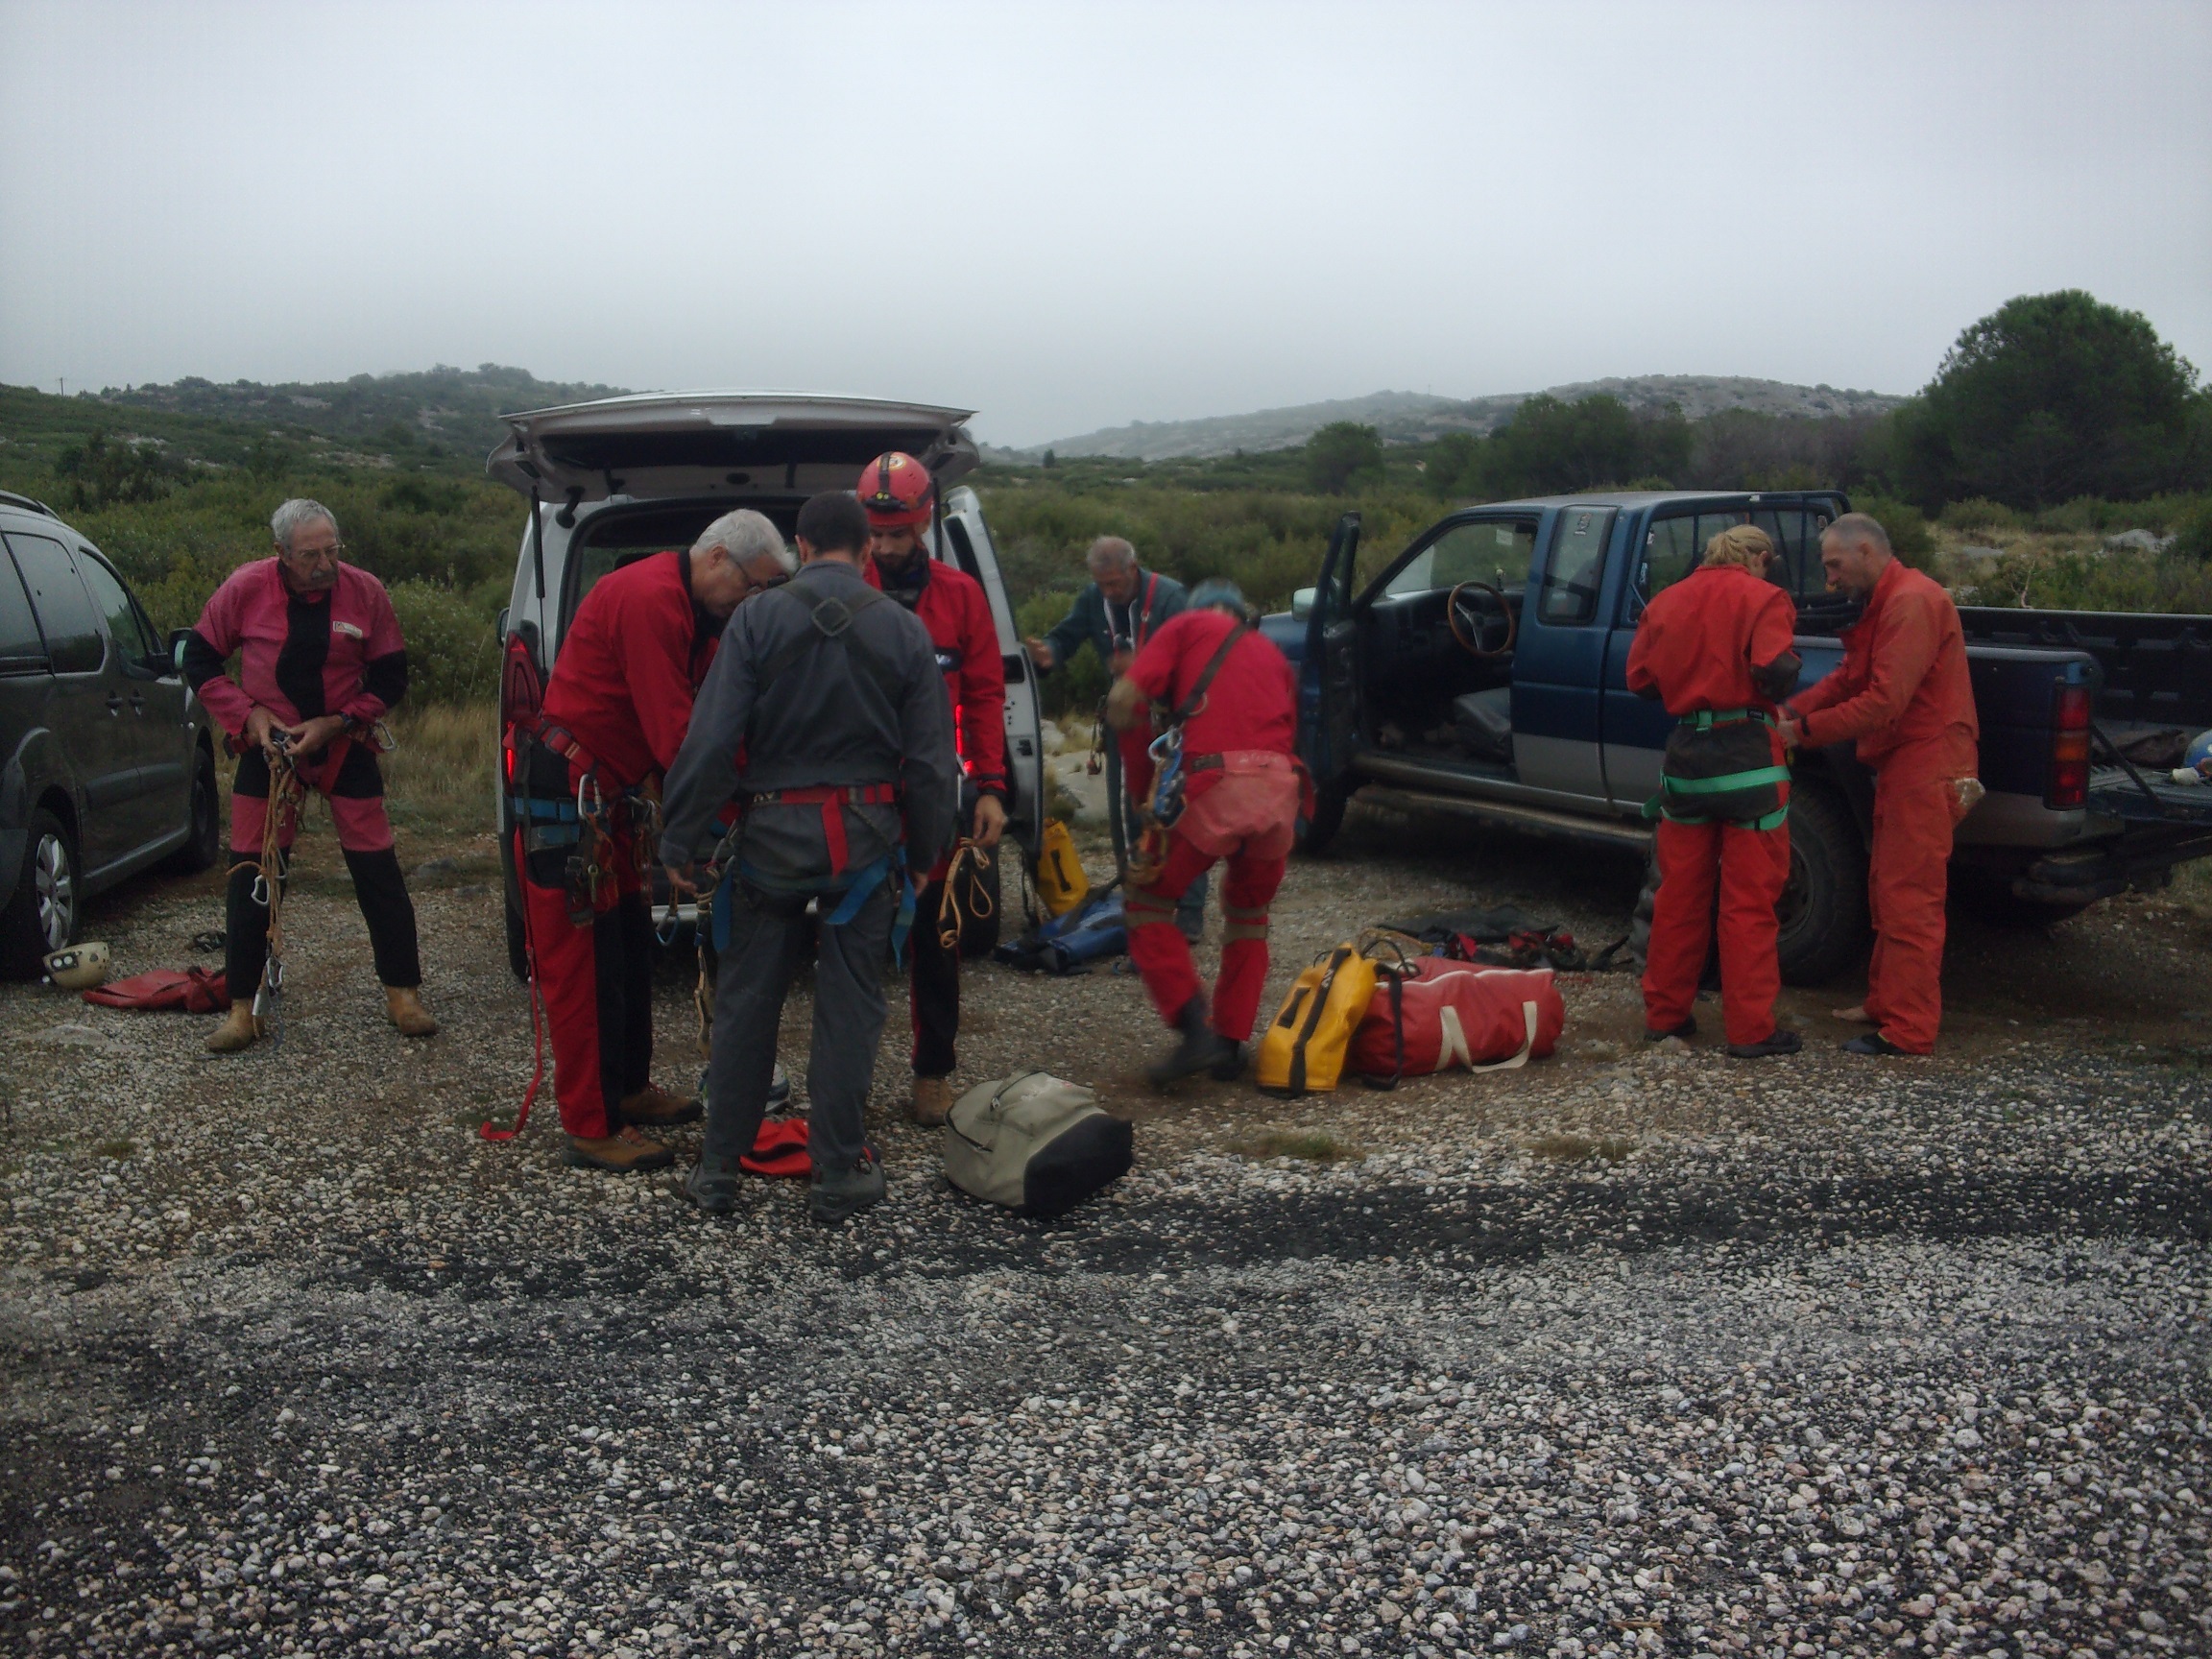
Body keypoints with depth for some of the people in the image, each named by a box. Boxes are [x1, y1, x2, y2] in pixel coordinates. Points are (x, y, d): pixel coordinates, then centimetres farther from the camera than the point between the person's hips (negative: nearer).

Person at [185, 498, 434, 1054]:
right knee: (250, 877, 1)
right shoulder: (245, 588, -11)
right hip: (269, 747, 0)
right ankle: (241, 1011, 11)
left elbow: (390, 678, -3)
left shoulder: (365, 591, -11)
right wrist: (249, 714, -11)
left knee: (378, 873, -1)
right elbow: (199, 659, 1)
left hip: (345, 747, 0)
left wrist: (335, 723, -14)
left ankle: (403, 994, 12)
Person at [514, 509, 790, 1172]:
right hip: (568, 790, -10)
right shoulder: (649, 599, -22)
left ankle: (628, 1088, 31)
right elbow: (674, 736, -26)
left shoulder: (695, 612, 10)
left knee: (630, 946, 17)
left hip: (613, 792, 10)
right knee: (582, 961, -5)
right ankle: (591, 1129, 1)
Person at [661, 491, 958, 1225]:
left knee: (746, 1002, 10)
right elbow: (931, 761, 2)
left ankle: (719, 1169, 18)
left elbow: (710, 741, -10)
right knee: (848, 1007, 7)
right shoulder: (904, 631, 1)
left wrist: (679, 841, -3)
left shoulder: (757, 620, -5)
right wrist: (925, 852, 12)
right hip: (866, 838, 1)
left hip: (770, 834, 0)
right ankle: (838, 1176, 13)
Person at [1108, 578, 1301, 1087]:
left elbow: (1123, 702, 1)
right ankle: (1231, 1044, 23)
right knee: (1248, 915, 27)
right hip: (1280, 791, 5)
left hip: (1215, 787, -5)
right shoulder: (1273, 655, 29)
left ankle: (1196, 1029, -1)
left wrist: (1145, 790, 14)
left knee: (1147, 905, 13)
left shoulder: (1188, 627, 16)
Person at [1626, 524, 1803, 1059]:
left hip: (1686, 754, 5)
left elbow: (1639, 679, 10)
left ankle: (1664, 1013, 20)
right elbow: (1776, 669, -19)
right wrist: (1773, 695, 2)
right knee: (1749, 899, -1)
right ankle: (1751, 1029, 2)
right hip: (1748, 755, -5)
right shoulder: (1762, 598, -5)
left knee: (1680, 892, 13)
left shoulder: (1666, 601, 10)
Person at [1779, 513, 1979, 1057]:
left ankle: (1908, 1030, -5)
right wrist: (1790, 710, 0)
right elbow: (1848, 678, 15)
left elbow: (1885, 701, -23)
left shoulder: (1913, 603, -17)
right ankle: (1885, 1004, 25)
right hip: (1902, 765, 11)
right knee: (1886, 893, 16)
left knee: (1908, 900, -8)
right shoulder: (1883, 604, 18)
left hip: (1926, 768, -11)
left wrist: (1806, 731, -16)